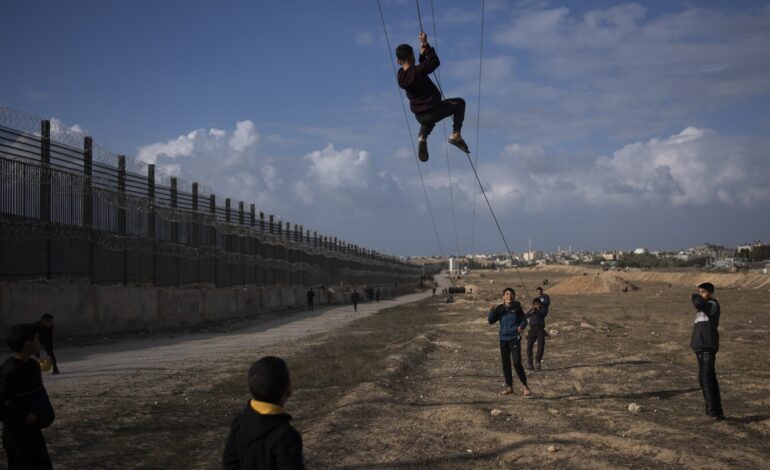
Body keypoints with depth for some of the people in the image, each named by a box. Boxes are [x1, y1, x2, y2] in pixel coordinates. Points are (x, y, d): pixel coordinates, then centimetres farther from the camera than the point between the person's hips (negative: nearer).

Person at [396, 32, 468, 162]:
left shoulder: (401, 76, -2)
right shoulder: (417, 71, -24)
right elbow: (434, 62, -11)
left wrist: (422, 53, 12)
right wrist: (425, 45, -7)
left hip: (419, 116, 7)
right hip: (433, 111, -7)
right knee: (459, 103, 18)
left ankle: (422, 137, 17)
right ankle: (456, 135, 9)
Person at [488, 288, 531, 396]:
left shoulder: (517, 308, -1)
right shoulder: (500, 308, 5)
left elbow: (524, 320, 4)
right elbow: (491, 321, 2)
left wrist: (521, 326, -17)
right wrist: (491, 311, -15)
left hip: (515, 338, -4)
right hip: (503, 339, 4)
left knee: (517, 363, -13)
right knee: (505, 364, 9)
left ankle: (525, 386, -3)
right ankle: (509, 387, 19)